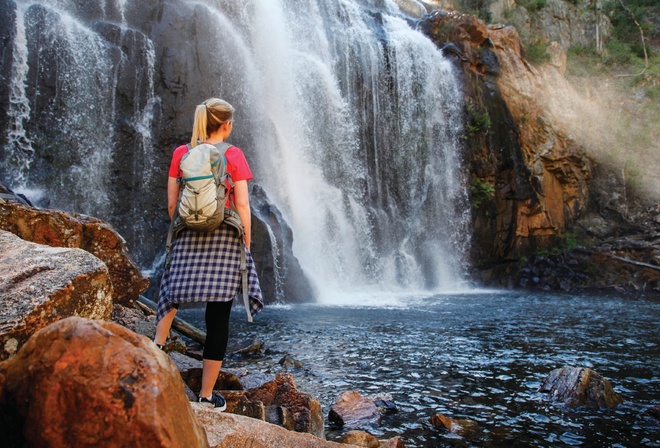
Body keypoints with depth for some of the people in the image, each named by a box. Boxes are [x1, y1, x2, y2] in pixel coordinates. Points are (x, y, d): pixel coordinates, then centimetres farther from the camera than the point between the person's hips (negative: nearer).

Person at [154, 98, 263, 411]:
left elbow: (171, 203, 6)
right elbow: (242, 204, -5)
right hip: (225, 237, -3)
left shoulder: (181, 153, 6)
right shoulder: (233, 155, -2)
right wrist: (246, 241, 3)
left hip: (188, 237, 3)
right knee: (218, 315, 3)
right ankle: (206, 396, 10)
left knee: (173, 293, 30)